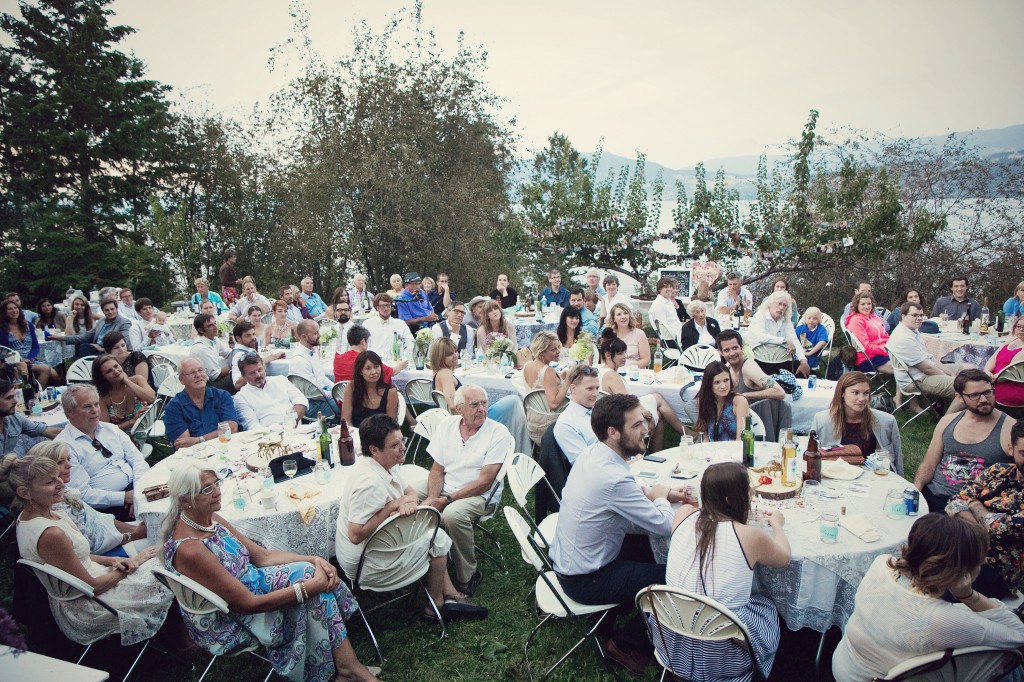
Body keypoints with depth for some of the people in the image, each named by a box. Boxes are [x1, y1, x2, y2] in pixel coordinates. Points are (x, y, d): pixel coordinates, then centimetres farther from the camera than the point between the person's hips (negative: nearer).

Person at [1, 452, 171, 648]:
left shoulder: (28, 516, -2)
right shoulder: (50, 535, -33)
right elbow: (92, 587, -23)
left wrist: (111, 560, -3)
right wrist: (132, 564, -9)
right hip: (85, 611, -9)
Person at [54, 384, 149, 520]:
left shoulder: (110, 428, 13)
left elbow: (136, 458, 7)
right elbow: (83, 493, -11)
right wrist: (125, 497, -18)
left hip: (136, 486, 7)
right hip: (108, 506, -7)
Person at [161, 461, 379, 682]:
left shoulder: (211, 519, -3)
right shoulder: (188, 549, -29)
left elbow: (263, 556, 2)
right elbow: (248, 604, -26)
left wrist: (314, 560, -12)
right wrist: (312, 585, -24)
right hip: (230, 623, -8)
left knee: (311, 572, -12)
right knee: (316, 593, -16)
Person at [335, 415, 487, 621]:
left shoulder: (387, 464, -2)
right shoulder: (369, 483, -32)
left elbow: (409, 491, 9)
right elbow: (356, 535, -34)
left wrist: (409, 501, -15)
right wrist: (392, 506, -29)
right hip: (366, 568, -9)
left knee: (431, 531, 14)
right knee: (438, 539, -1)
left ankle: (451, 594, 21)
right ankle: (436, 605, 17)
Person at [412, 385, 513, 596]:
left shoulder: (498, 433, -13)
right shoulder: (447, 425, 2)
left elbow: (484, 482, -15)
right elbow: (437, 469, 4)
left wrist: (446, 500, -19)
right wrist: (432, 498, -15)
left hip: (479, 494, -5)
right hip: (444, 486, 5)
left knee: (452, 514, -34)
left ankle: (468, 577, -12)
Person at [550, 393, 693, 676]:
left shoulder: (591, 453, -4)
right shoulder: (613, 478, -32)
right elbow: (665, 526, -21)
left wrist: (660, 493, 1)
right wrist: (660, 497, -1)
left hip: (566, 561, 9)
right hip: (584, 581, -9)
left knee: (647, 545, 22)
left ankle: (610, 615, 31)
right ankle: (626, 645, 16)